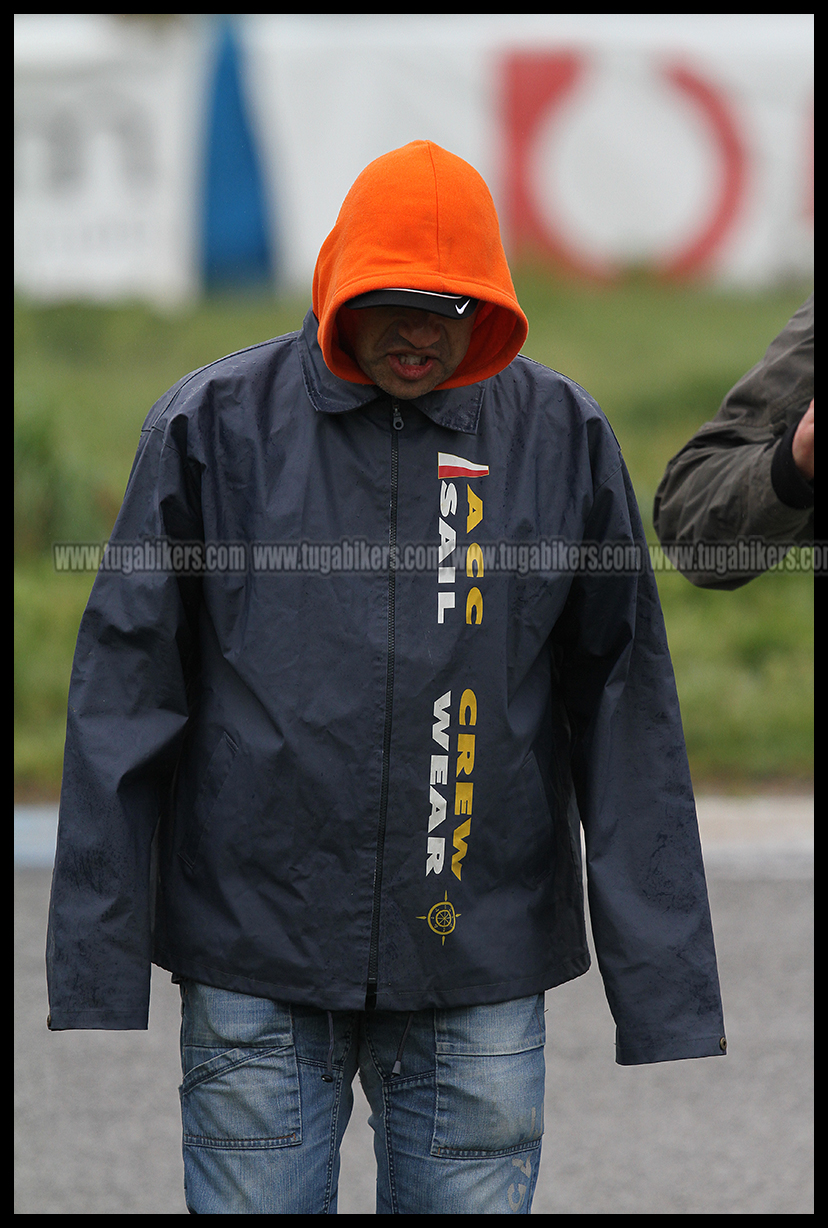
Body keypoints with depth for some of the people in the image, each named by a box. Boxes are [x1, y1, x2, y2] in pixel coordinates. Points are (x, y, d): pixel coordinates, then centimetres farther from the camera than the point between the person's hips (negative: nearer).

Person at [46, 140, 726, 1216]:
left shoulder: (562, 438, 4)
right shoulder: (215, 425, 1)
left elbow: (627, 722, 5)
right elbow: (123, 702, 2)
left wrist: (666, 1003, 0)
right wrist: (97, 987, -3)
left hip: (481, 982, 1)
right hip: (256, 978, -1)